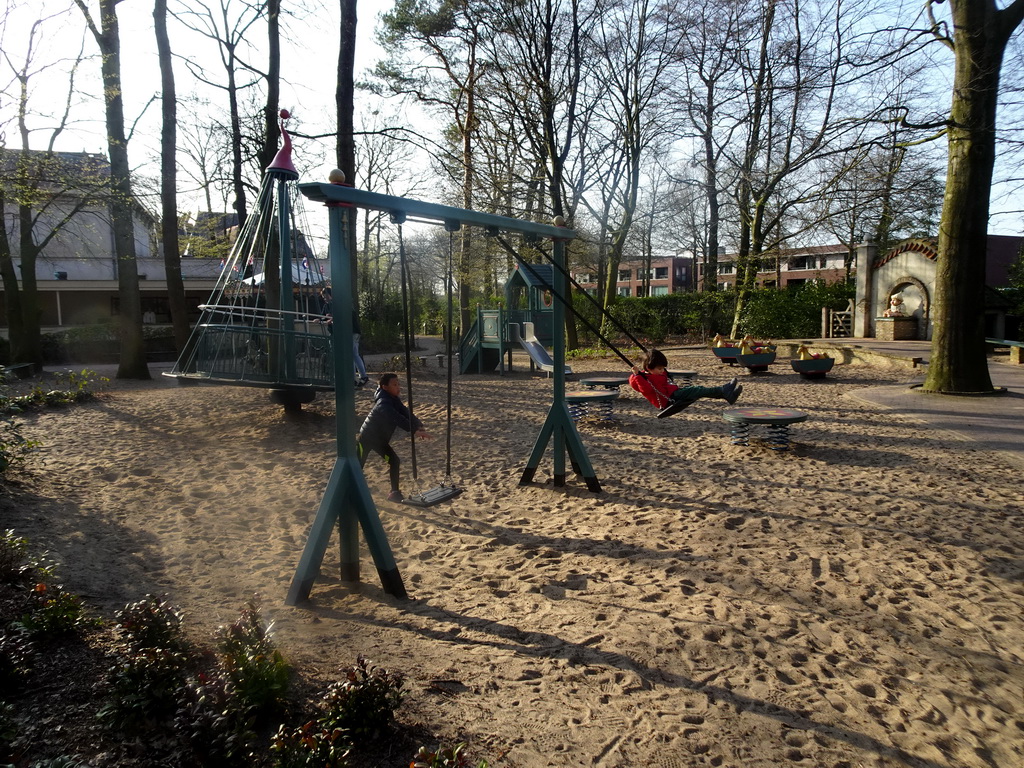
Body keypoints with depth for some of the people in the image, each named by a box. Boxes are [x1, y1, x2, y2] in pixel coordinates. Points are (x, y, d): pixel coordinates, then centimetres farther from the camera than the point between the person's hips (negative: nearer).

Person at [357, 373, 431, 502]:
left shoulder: (394, 400, -4)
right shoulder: (383, 403, -32)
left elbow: (406, 414, -11)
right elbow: (397, 419, -45)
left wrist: (419, 426, -28)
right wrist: (415, 431, -52)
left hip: (380, 439, 8)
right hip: (367, 438, -8)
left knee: (394, 461, -1)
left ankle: (394, 492, 9)